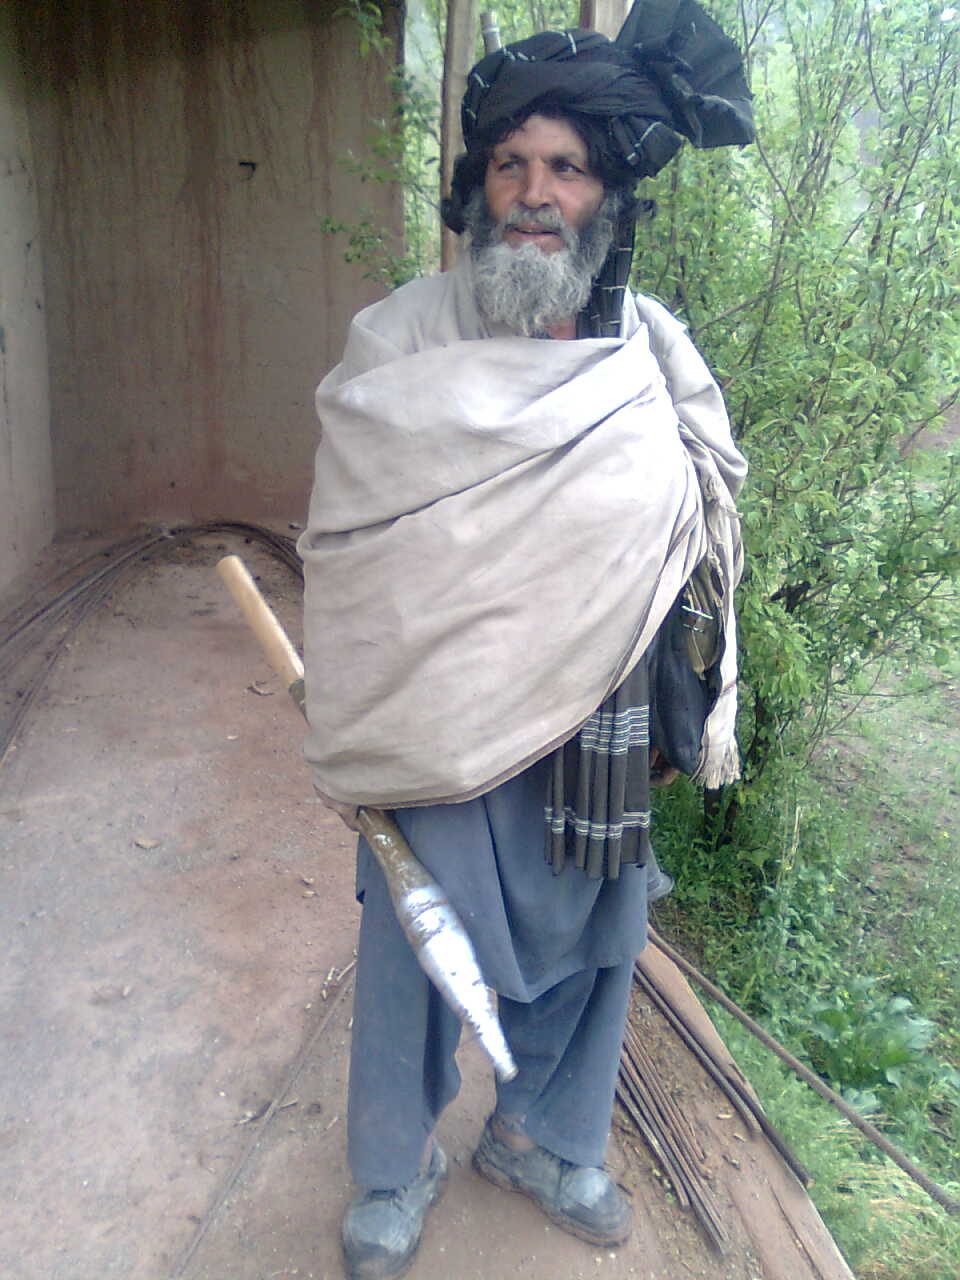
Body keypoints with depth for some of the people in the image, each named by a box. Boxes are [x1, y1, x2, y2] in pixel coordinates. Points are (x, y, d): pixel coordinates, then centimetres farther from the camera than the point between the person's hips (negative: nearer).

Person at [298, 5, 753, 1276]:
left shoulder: (661, 357, -1)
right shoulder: (399, 345, -8)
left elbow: (706, 540, 6)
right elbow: (352, 556, -6)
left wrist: (681, 724, 5)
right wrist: (358, 744, -5)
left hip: (601, 737, 3)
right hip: (441, 734, -2)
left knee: (589, 941, 18)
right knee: (414, 951, 13)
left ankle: (543, 1137, 48)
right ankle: (395, 1175, 41)